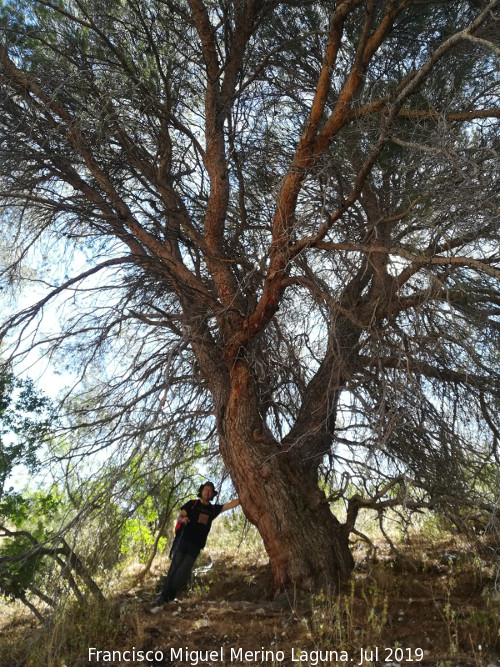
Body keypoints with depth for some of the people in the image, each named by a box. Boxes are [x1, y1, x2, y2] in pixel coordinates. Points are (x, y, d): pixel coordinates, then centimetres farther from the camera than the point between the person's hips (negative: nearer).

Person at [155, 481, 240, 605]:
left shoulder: (213, 509, 14)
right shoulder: (192, 504, 9)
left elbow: (232, 504, 7)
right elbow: (179, 517, 2)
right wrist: (183, 519, -21)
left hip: (196, 544, 2)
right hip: (184, 539, -2)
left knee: (184, 570, -5)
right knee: (175, 565, -8)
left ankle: (170, 596, 1)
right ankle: (163, 594, -3)